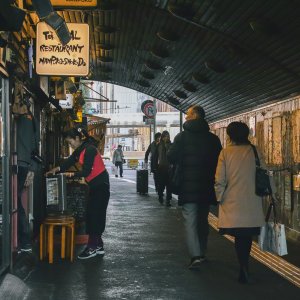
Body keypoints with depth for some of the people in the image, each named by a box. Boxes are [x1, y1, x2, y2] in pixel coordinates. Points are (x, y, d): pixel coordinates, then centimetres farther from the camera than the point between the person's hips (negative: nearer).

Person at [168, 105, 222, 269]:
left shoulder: (182, 136, -8)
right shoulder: (213, 138, 2)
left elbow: (171, 157, -8)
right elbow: (219, 160, 5)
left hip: (188, 185, -4)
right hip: (206, 186, 4)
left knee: (190, 220, -4)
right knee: (203, 220, 17)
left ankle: (195, 256, -15)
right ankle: (202, 253, 25)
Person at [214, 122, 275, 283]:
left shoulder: (225, 153, -3)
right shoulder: (255, 152, 0)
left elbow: (220, 180, -4)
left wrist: (220, 197, 8)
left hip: (232, 203, -1)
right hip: (252, 203, 1)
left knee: (239, 237, 5)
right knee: (247, 235, 13)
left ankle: (244, 267, -10)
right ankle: (244, 267, 20)